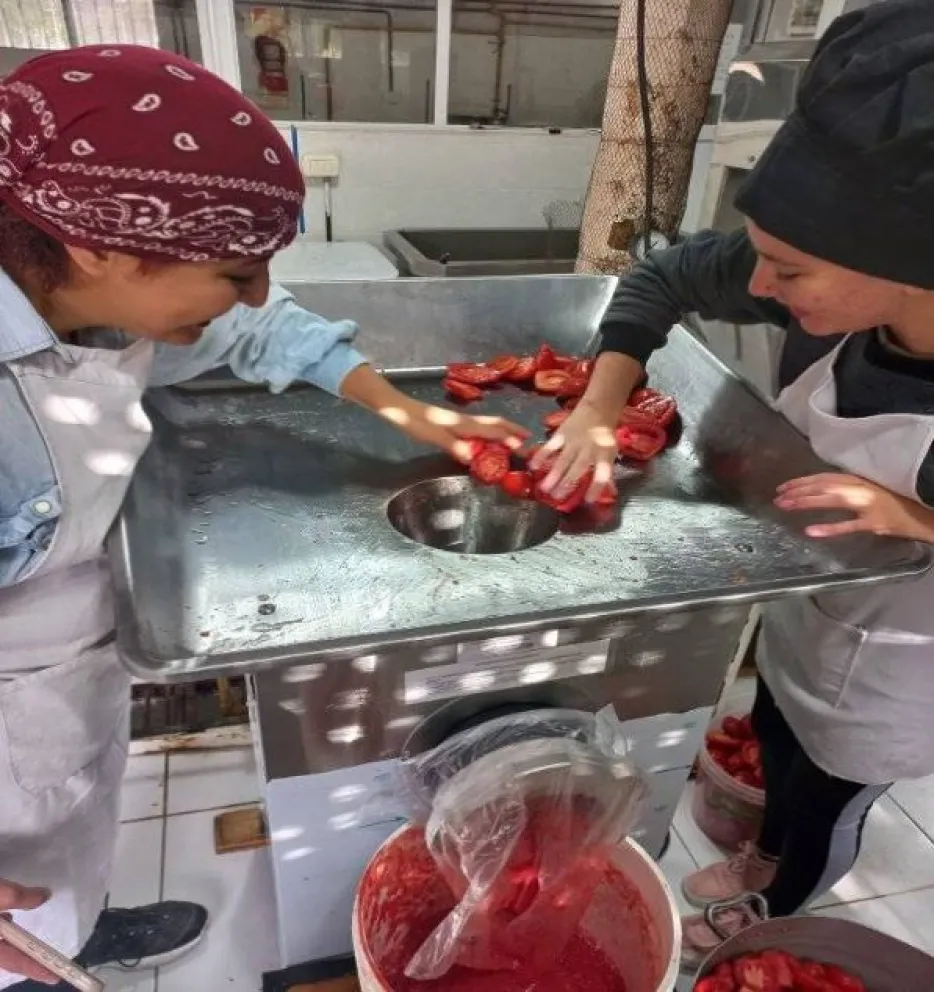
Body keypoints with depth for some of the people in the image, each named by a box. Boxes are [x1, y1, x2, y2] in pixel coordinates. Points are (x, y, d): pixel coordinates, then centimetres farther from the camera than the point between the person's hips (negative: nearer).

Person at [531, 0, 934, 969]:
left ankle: (774, 920, 57)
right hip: (802, 600, 5)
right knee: (774, 739, 30)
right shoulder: (834, 284, -25)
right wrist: (597, 413, -23)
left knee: (826, 797, 23)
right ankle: (765, 856, 64)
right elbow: (663, 276, -13)